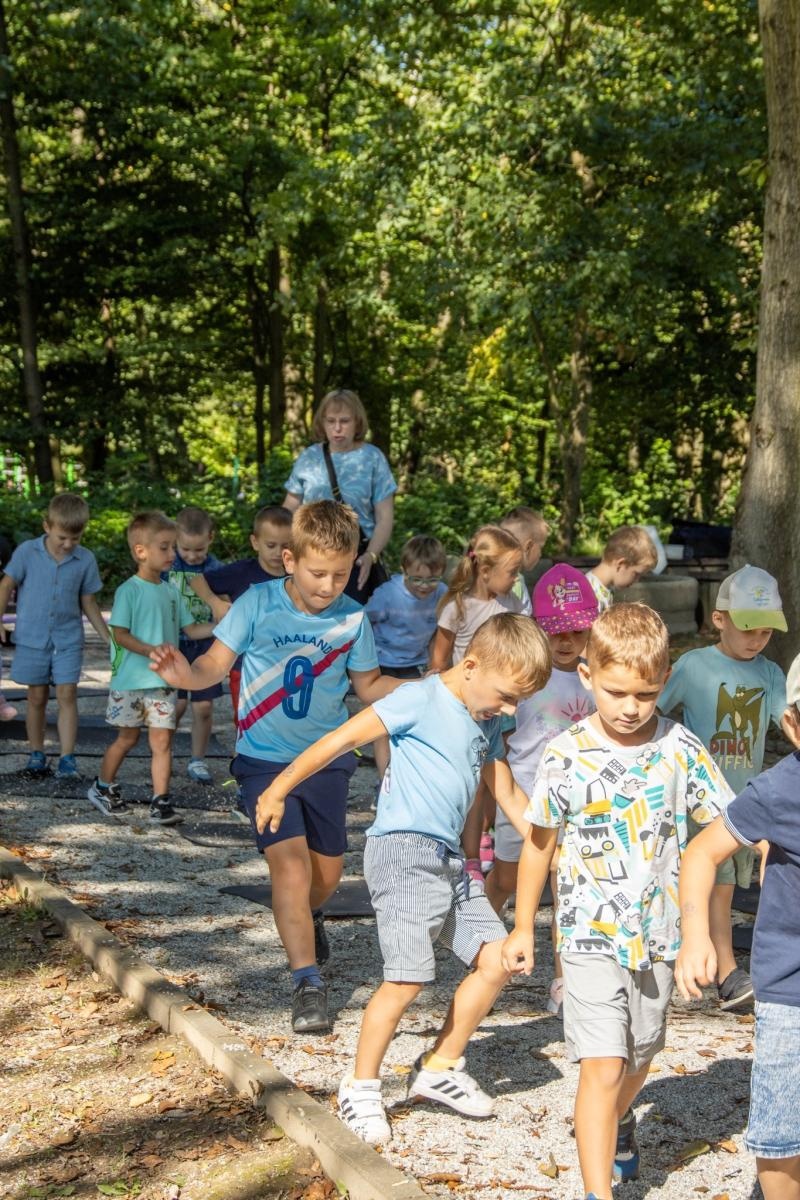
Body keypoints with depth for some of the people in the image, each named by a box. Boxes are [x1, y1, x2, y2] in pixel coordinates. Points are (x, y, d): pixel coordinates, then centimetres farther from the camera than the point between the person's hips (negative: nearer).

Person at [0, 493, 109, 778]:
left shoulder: (85, 560, -2)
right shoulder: (27, 552, -5)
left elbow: (88, 602, 7)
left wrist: (108, 637, 8)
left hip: (68, 640, 0)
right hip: (32, 638, 0)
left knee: (67, 694, -7)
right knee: (37, 697, 7)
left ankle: (67, 758, -7)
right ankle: (36, 754, 19)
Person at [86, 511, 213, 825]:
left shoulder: (172, 592, 8)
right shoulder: (129, 591, -11)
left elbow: (191, 629, 11)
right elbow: (119, 634, -15)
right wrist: (151, 650, -27)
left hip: (163, 681, 5)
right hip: (131, 680, -4)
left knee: (162, 740, -1)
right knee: (127, 738, 9)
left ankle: (160, 802, 1)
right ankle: (103, 787, 30)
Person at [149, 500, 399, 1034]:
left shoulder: (353, 619, -7)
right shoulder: (258, 604, -13)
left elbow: (369, 685, 5)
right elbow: (216, 663, -11)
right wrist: (186, 674, -33)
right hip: (266, 759, -3)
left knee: (328, 868, 13)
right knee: (290, 864, -14)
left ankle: (307, 918, 49)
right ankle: (308, 984, -8)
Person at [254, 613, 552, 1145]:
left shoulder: (487, 724, 16)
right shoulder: (419, 700, -9)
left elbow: (508, 793, 25)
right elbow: (341, 740, -10)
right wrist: (279, 790, -11)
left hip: (450, 859, 9)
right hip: (404, 849, -9)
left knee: (497, 959, 5)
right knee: (408, 977, -14)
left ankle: (441, 1067, 20)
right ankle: (361, 1088, 3)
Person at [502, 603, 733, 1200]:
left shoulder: (680, 748, -6)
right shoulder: (566, 757, -9)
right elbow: (539, 841, 3)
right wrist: (524, 926, 9)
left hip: (658, 935, 3)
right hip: (591, 936, -3)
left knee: (639, 1057, 22)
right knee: (603, 1067, -13)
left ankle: (618, 1122, 54)